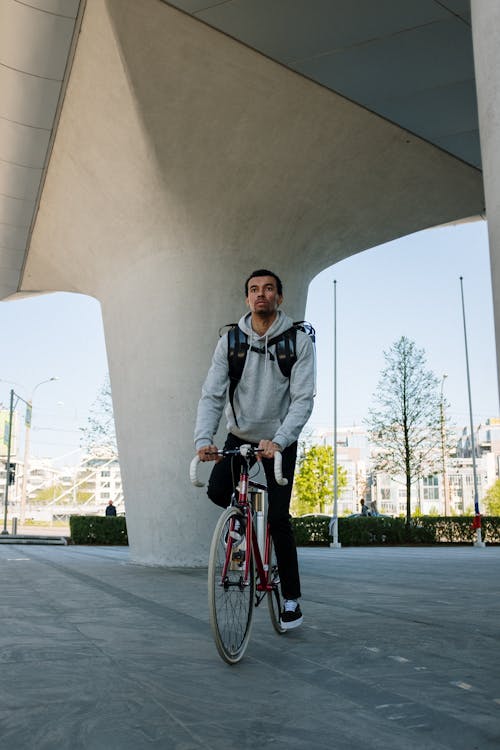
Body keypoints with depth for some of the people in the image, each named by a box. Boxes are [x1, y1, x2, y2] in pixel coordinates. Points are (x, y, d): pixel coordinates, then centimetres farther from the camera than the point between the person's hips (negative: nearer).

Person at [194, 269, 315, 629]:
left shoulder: (299, 342, -12)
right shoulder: (230, 342, -6)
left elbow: (303, 399, -19)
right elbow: (212, 395, -11)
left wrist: (278, 441, -34)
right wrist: (203, 439, -28)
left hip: (279, 442, -2)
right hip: (239, 436, 3)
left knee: (277, 517, -6)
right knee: (217, 491, -20)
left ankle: (292, 597, 11)